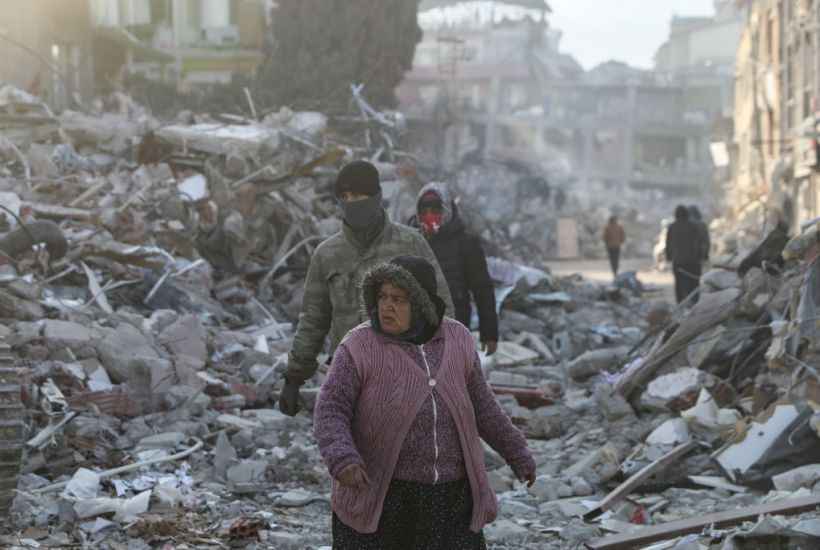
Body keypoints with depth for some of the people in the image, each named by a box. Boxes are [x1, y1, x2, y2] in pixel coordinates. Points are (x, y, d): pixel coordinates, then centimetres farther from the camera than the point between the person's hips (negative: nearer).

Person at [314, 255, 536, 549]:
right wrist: (343, 461, -34)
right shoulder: (360, 347, -12)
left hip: (447, 499, 3)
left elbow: (480, 405, 12)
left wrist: (517, 454, 18)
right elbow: (329, 414, -16)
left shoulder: (455, 340, 0)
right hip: (377, 495, -3)